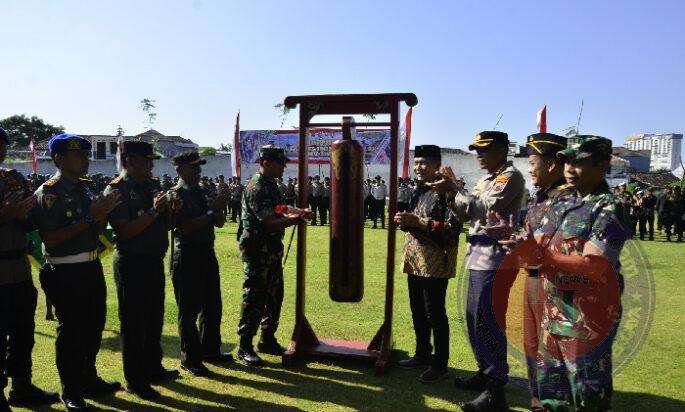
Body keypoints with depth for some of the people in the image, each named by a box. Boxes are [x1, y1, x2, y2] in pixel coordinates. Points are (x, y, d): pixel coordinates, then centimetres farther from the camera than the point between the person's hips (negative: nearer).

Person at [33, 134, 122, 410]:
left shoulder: (84, 188, 8)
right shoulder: (48, 193, -13)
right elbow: (49, 240, -21)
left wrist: (104, 212, -6)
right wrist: (89, 218, -23)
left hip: (92, 267, 8)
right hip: (65, 273, -7)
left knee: (94, 325, 17)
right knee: (70, 331, 4)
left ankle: (88, 379, 36)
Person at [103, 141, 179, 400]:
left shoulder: (152, 185, 9)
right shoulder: (116, 190, -12)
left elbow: (166, 224, 14)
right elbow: (124, 232, -20)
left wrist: (169, 209, -6)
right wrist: (153, 212, -21)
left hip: (155, 260, 7)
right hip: (131, 264, -7)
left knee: (154, 319, 18)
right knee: (133, 323, 4)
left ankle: (153, 369, 35)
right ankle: (135, 382, 18)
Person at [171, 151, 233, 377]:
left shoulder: (201, 193, 12)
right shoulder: (176, 195, -10)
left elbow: (219, 223, 12)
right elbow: (186, 227, -21)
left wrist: (220, 206, -7)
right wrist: (212, 211, -20)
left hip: (207, 253, 8)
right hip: (187, 256, -8)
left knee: (212, 306, 16)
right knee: (189, 310, 2)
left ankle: (210, 350, 32)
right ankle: (190, 360, 15)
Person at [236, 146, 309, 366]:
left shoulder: (270, 184, 13)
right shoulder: (256, 188, -18)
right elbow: (270, 223, -24)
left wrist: (293, 215, 2)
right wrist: (297, 218, -17)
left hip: (273, 250, 10)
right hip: (257, 251, -10)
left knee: (274, 296, 16)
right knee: (254, 299, -2)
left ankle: (268, 340, 29)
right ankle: (245, 347, 10)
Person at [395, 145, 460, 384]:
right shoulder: (419, 191, 14)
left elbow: (452, 229, -19)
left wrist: (417, 222, -23)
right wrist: (405, 221, 0)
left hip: (435, 265, -8)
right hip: (415, 262, 8)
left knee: (435, 315, 2)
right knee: (418, 313, 17)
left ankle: (440, 364, 16)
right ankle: (423, 355, 33)